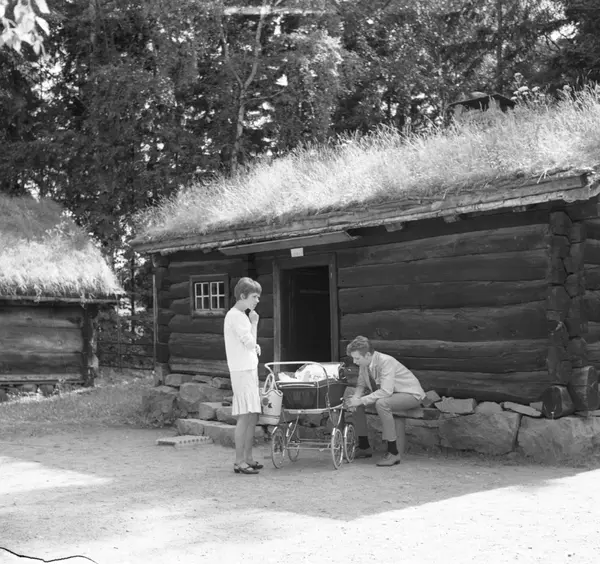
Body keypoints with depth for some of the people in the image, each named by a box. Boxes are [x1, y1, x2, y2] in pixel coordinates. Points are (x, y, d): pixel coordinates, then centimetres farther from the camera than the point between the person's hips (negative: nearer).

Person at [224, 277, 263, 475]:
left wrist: (254, 346, 8)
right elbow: (250, 343, -18)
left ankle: (248, 458, 16)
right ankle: (239, 462, -7)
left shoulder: (240, 315, 19)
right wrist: (254, 323, -6)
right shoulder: (235, 316, -12)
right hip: (242, 371, -10)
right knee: (245, 416, -10)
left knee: (253, 416, 10)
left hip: (249, 370, 10)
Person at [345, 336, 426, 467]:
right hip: (388, 393, 9)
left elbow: (386, 391, -37)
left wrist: (361, 400, -36)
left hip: (411, 394, -8)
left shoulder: (386, 361, -30)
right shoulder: (364, 364, -6)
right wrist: (356, 397, -17)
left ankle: (394, 452, -26)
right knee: (356, 401, -2)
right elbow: (361, 385, 5)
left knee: (381, 403, -35)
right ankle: (364, 447, 11)